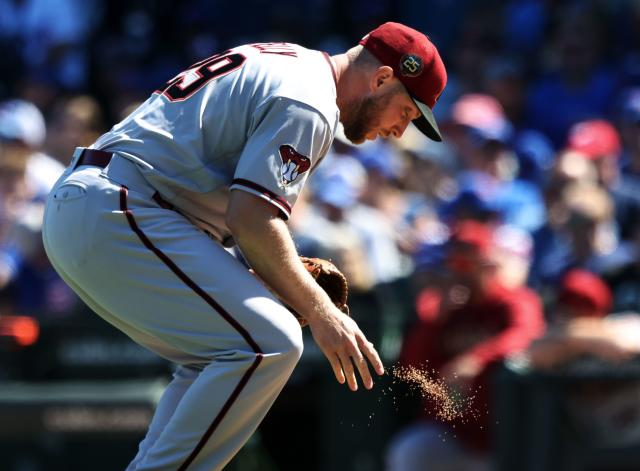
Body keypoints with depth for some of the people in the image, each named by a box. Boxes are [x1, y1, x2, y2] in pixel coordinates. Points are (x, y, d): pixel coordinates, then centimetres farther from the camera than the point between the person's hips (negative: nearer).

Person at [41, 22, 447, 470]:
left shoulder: (284, 64, 23)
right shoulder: (308, 102, -10)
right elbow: (250, 217, -18)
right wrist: (321, 312, -13)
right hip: (115, 215, -11)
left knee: (219, 356, 20)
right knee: (270, 342, -17)